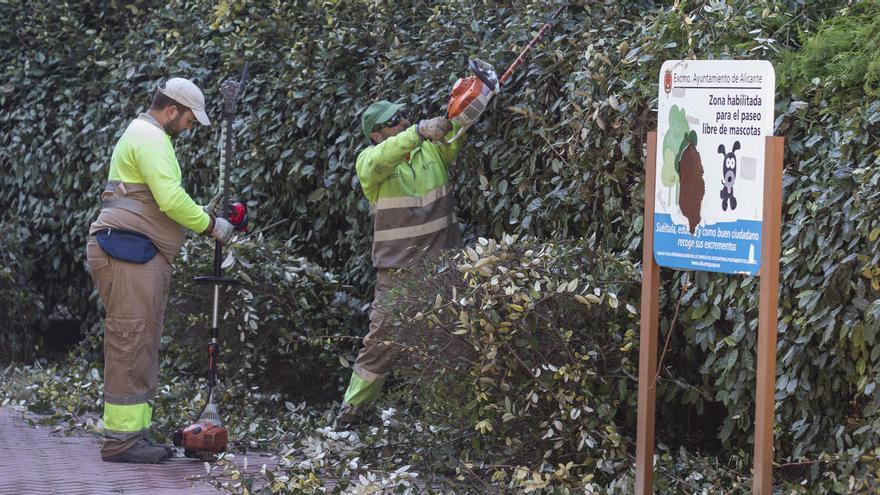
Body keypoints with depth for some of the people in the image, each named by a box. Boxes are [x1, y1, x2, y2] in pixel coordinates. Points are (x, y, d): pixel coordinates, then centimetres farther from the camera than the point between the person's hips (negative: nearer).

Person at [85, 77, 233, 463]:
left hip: (142, 256, 11)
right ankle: (120, 438, -13)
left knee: (143, 345, 11)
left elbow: (161, 202, 28)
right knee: (130, 343, -12)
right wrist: (209, 225, -6)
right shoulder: (149, 138, -10)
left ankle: (135, 433, 13)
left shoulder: (147, 136, 25)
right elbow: (171, 199, -20)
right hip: (128, 251, -11)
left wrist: (201, 215, 14)